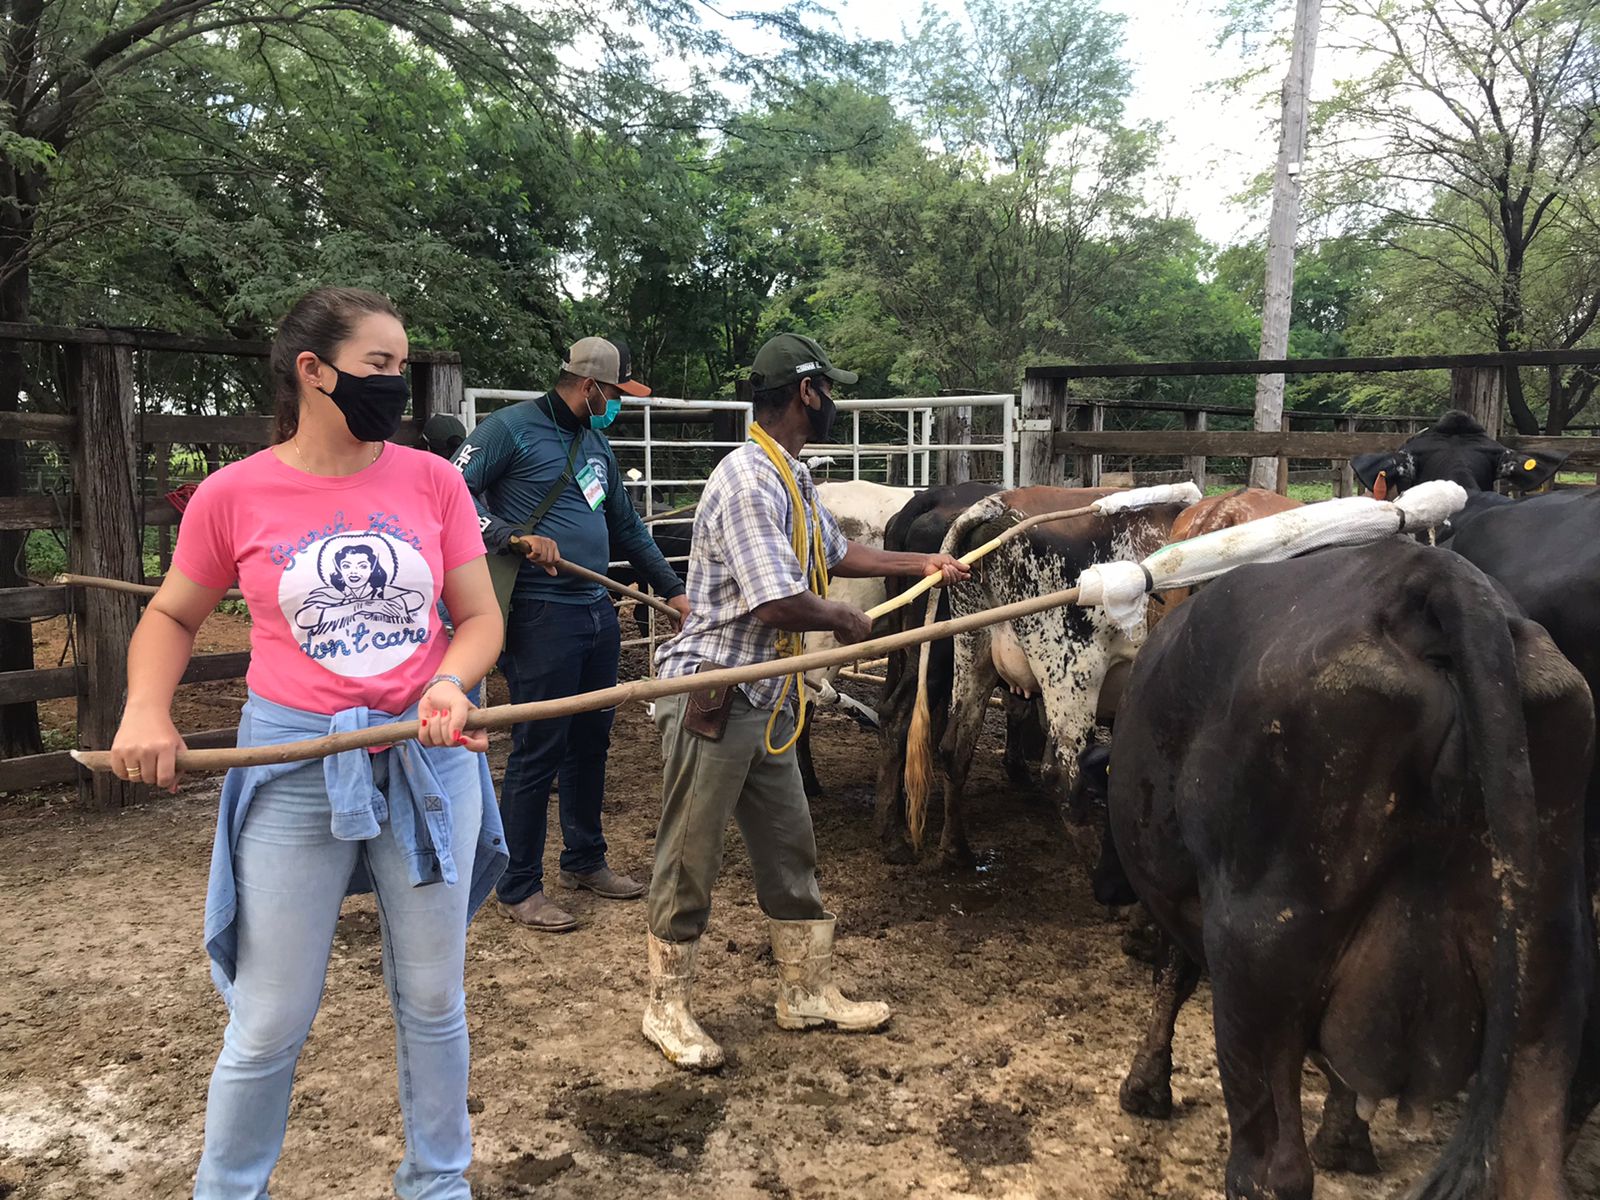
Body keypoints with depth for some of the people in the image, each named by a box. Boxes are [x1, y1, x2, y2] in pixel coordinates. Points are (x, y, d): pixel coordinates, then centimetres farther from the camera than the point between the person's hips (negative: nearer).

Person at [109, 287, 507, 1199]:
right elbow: (173, 617, 10)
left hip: (431, 761, 2)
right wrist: (146, 710, -7)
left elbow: (481, 616, 3)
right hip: (294, 769, -1)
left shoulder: (432, 480, -1)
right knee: (270, 1024, 9)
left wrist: (450, 681, -17)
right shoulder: (235, 494, -4)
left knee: (434, 1002, 15)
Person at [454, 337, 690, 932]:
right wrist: (513, 537, -22)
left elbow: (628, 527, 25)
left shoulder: (597, 445, 18)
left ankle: (584, 860, 33)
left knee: (590, 741, 16)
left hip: (598, 611, 8)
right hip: (541, 614, -8)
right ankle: (519, 888, 12)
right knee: (538, 750, -2)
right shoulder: (511, 428, -6)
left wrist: (674, 590, 24)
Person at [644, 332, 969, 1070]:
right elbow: (782, 604, -26)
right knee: (691, 858, 4)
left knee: (789, 848, 16)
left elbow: (835, 554, 27)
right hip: (711, 696, -9)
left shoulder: (792, 478, 11)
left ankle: (806, 993, 30)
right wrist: (846, 621, -7)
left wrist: (922, 563, 32)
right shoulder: (748, 482, -20)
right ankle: (666, 1008, 21)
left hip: (764, 701, 10)